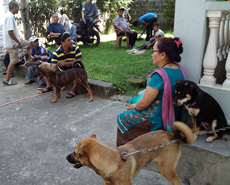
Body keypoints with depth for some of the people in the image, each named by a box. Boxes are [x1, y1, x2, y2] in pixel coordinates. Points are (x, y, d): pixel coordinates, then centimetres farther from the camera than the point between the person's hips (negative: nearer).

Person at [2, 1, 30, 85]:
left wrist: (18, 40, 15)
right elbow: (10, 32, -27)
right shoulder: (10, 16, -21)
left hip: (13, 40, 10)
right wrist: (18, 42, -19)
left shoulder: (8, 15, 10)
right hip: (12, 43, -10)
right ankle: (7, 80, 9)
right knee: (13, 61, -1)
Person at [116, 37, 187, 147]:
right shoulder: (179, 69, 0)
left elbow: (143, 104, -21)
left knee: (122, 118, 10)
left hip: (159, 120, -9)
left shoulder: (159, 75, -27)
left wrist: (133, 106, 2)